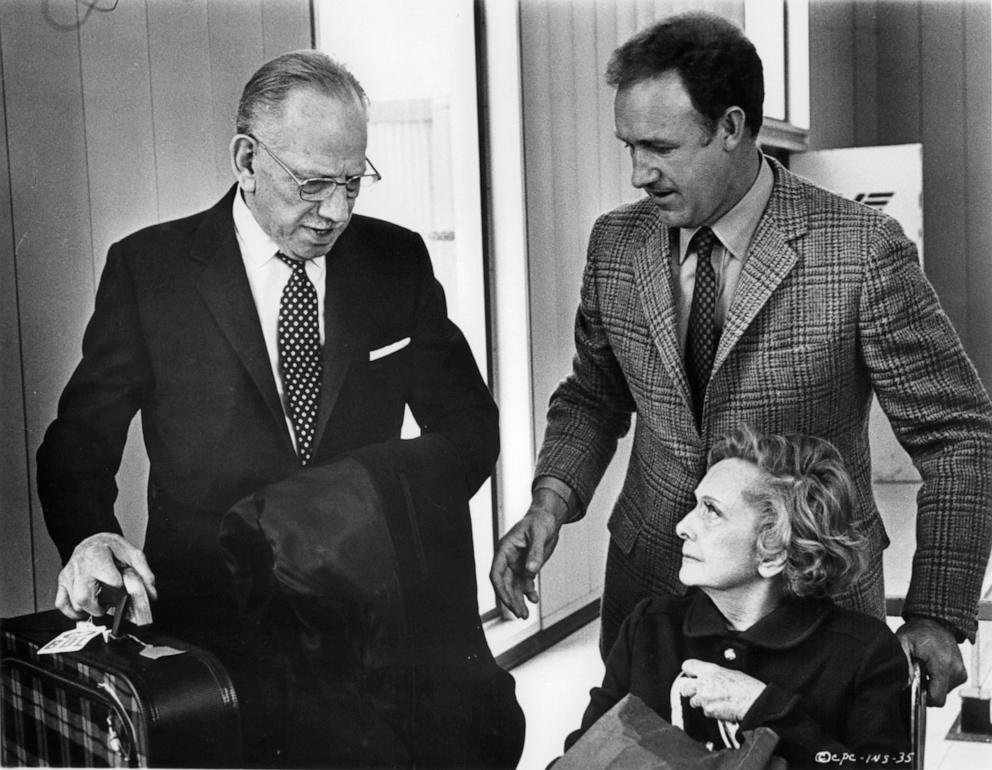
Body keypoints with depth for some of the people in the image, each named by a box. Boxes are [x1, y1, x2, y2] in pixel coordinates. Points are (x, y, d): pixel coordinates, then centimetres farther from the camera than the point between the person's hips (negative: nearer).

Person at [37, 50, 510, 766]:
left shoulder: (397, 259, 0)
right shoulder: (148, 267, -5)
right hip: (210, 629, -1)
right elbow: (80, 441, -2)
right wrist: (90, 536, -22)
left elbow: (469, 423, 1)